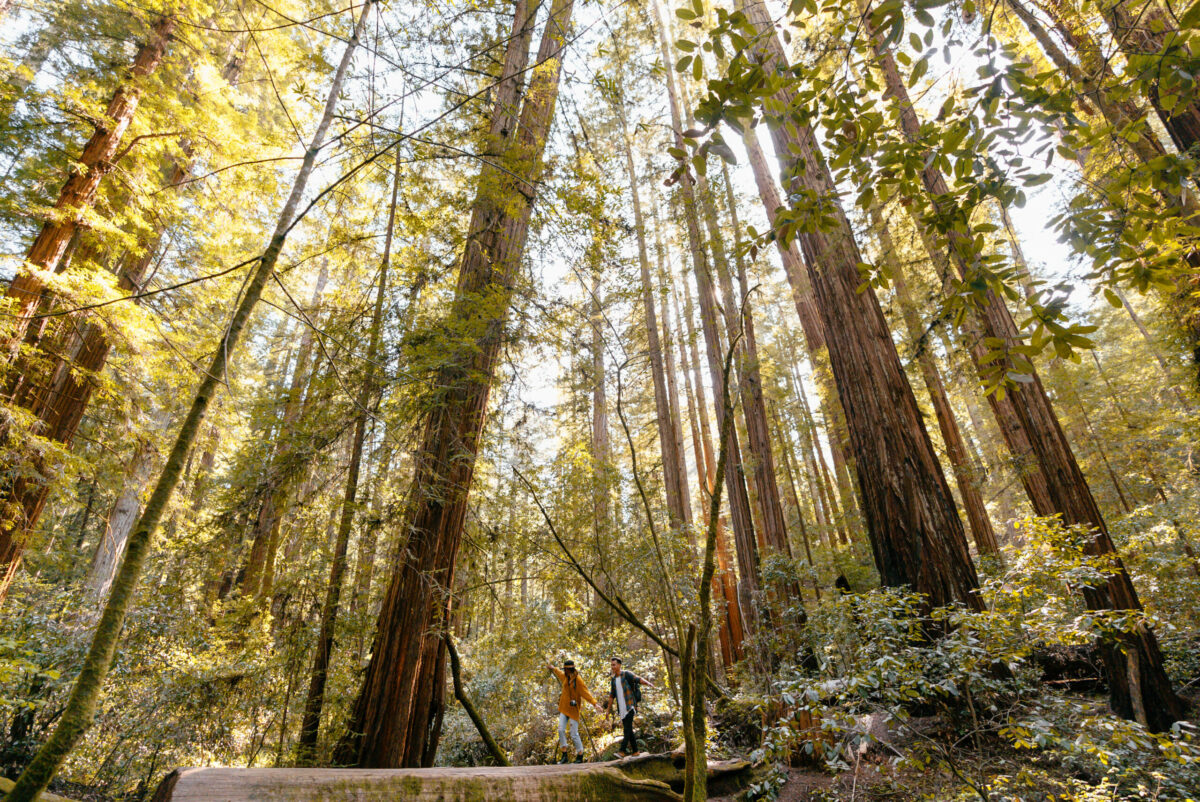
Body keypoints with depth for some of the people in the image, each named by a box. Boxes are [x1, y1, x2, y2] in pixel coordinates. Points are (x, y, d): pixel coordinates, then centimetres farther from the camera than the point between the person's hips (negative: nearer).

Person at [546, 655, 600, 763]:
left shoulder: (578, 680, -17)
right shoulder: (566, 676, 5)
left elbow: (586, 693, -23)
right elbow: (559, 673, 28)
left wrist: (595, 703, -34)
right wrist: (553, 667, 44)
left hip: (573, 709, -7)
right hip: (564, 708, 7)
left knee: (574, 734, -4)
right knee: (561, 730, -4)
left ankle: (580, 757, 12)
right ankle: (564, 755, 6)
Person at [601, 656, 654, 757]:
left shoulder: (627, 674, -5)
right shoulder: (613, 680, 15)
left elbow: (639, 679, -19)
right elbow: (611, 696, 21)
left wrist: (648, 683, -38)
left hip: (630, 706, -7)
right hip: (621, 709, 7)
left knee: (627, 729, -14)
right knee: (628, 730, 9)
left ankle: (622, 751, -19)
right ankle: (635, 751, 18)